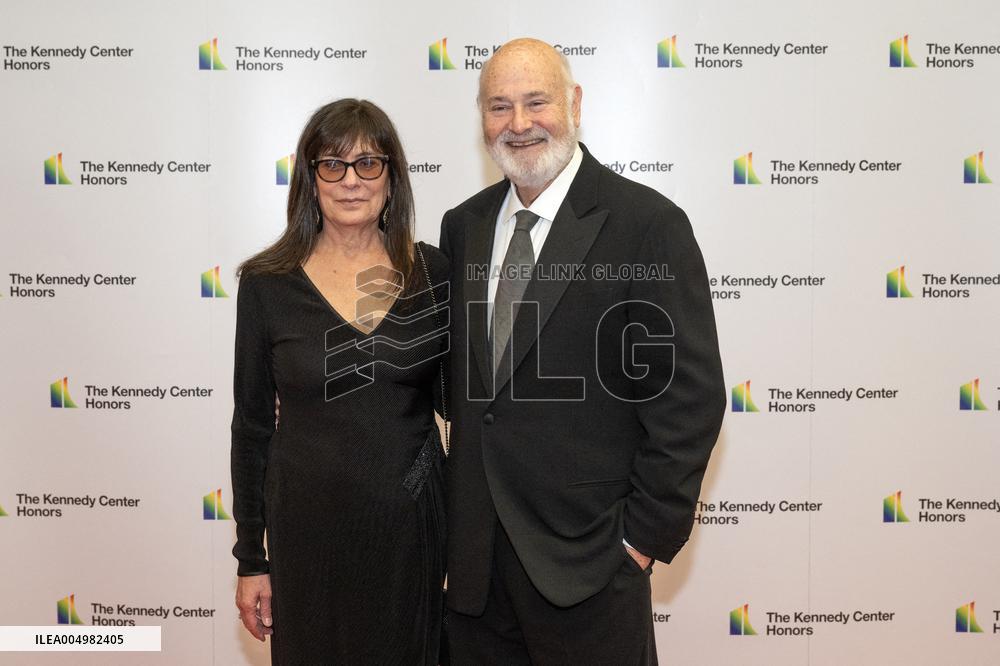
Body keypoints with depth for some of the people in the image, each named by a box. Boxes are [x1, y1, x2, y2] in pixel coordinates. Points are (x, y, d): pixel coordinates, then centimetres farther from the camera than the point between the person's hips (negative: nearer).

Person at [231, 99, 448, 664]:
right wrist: (251, 560, 2)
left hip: (412, 521, 1)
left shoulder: (434, 273, -3)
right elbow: (253, 425, 0)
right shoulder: (268, 282, -5)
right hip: (309, 527, -1)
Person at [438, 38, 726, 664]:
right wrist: (460, 506, 7)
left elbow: (691, 395, -12)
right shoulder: (463, 226, 6)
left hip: (587, 561, -5)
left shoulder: (649, 224, -11)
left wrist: (647, 534, -12)